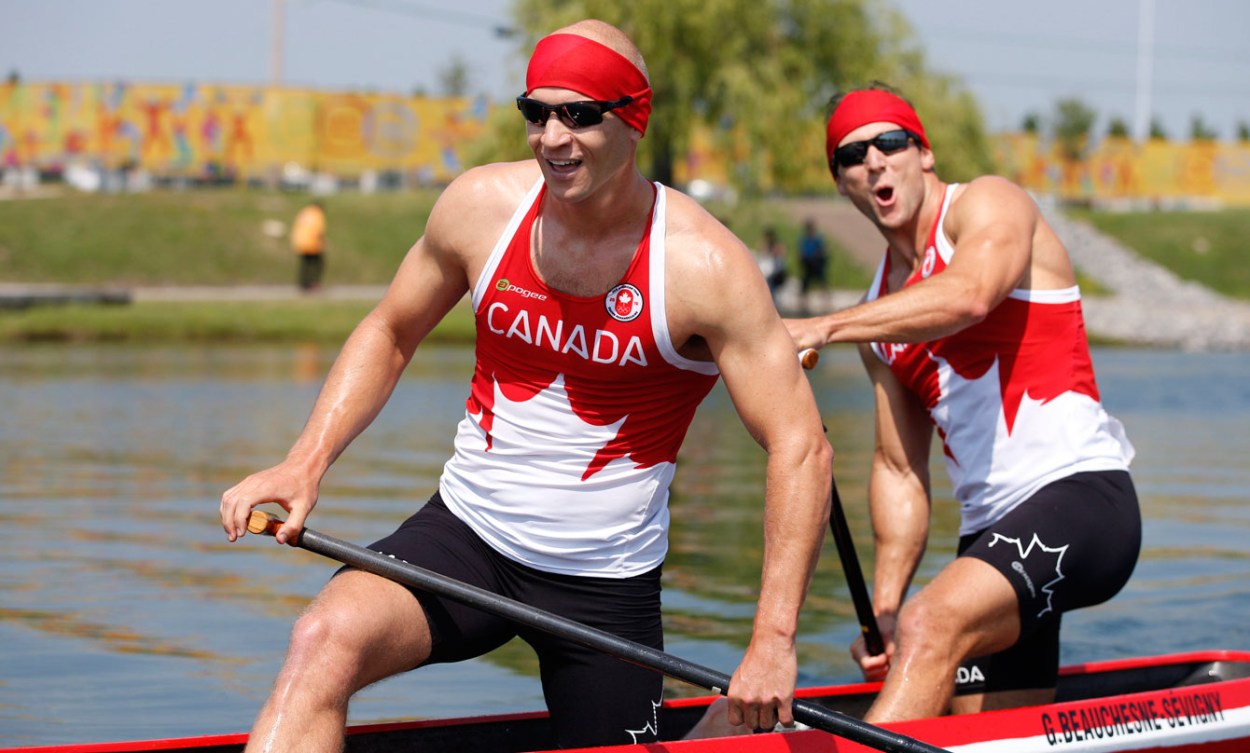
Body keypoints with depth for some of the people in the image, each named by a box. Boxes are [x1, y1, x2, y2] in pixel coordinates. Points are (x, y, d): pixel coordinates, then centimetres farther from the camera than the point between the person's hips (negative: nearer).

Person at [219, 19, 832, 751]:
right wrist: (306, 464, -4)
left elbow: (802, 449, -18)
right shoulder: (481, 205, -6)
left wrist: (773, 641, -27)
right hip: (465, 533, 2)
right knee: (324, 642, -26)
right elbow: (389, 335, 11)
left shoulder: (700, 264, -17)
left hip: (608, 582, -1)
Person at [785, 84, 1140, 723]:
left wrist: (823, 328, -30)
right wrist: (885, 603, 6)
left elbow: (967, 297, -26)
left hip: (1081, 496, -8)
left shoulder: (987, 204, -2)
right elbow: (899, 469, 18)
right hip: (990, 527, 8)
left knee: (933, 625, -29)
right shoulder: (882, 311, 18)